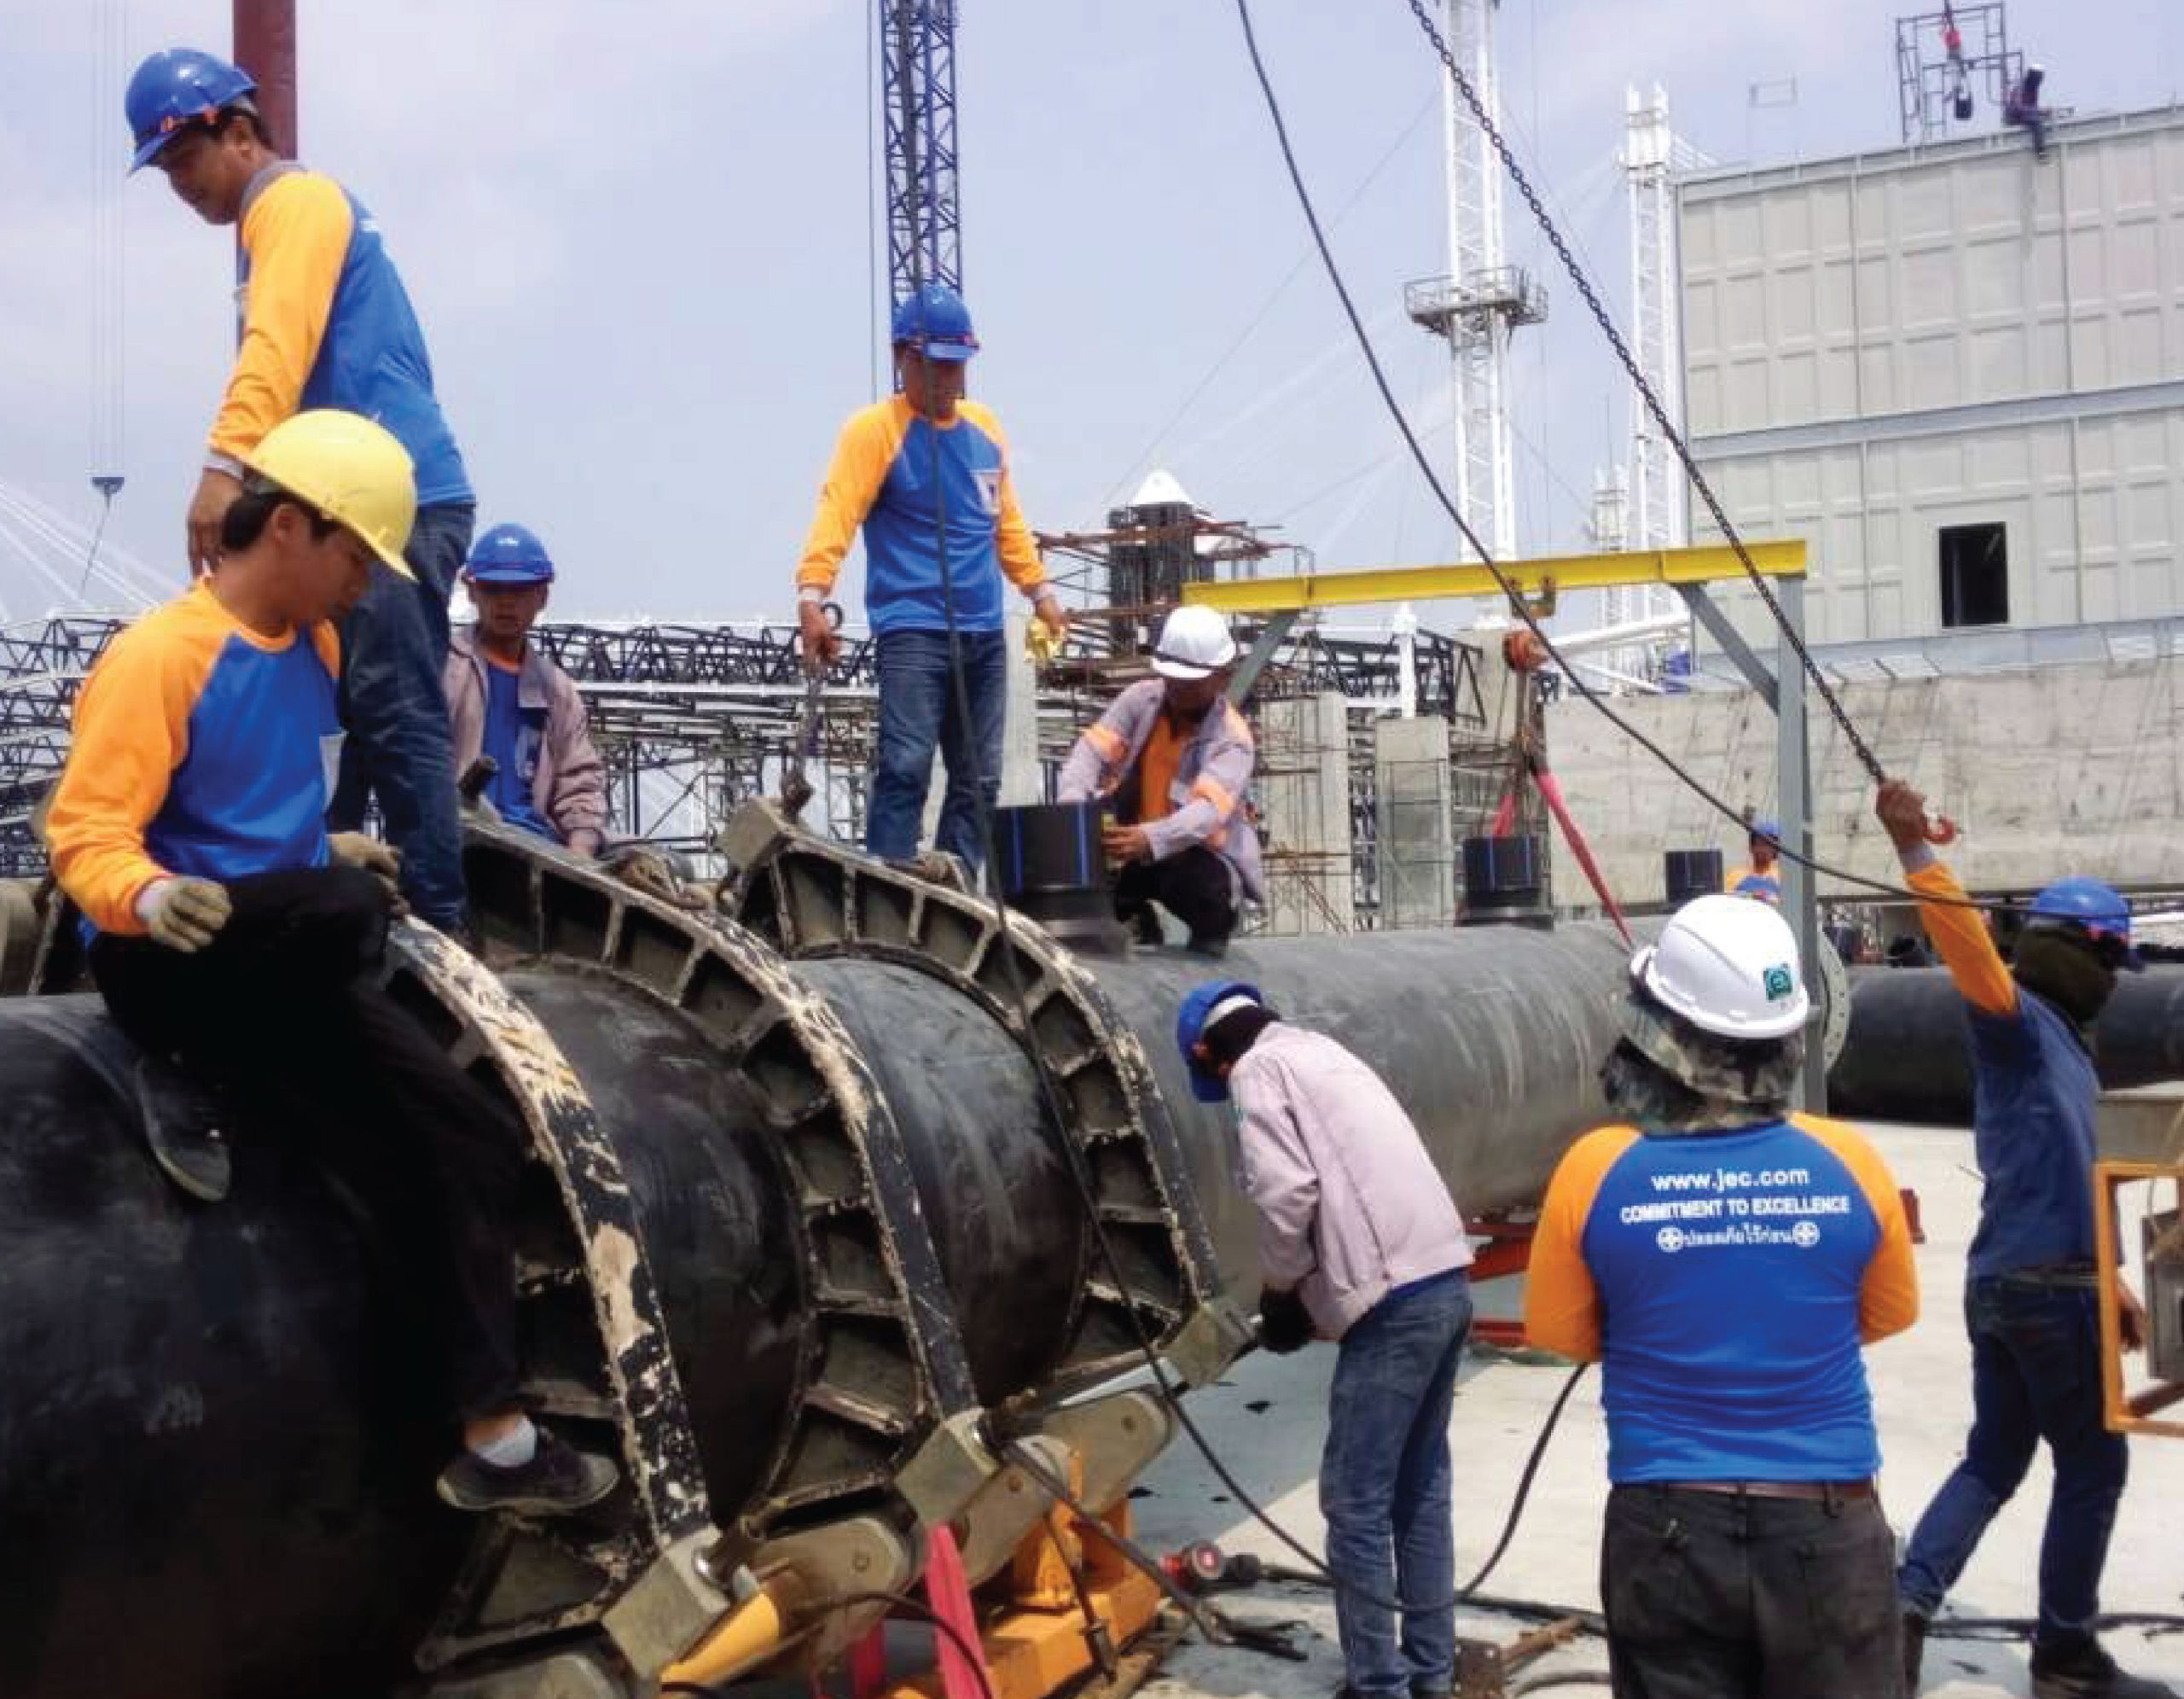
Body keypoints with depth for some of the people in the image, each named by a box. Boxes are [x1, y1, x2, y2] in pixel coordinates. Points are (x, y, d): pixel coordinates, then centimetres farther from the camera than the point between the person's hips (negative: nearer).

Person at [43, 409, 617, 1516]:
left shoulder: (314, 645, 11)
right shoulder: (161, 655, -14)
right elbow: (86, 834, -21)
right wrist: (152, 899, -38)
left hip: (289, 976, 8)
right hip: (175, 967, -8)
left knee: (469, 1143, 0)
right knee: (344, 910, -34)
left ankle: (496, 1443, 9)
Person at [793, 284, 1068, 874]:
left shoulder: (985, 427, 15)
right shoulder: (874, 430, -6)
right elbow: (838, 513, -19)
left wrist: (1039, 590, 28)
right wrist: (811, 595, -31)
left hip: (984, 633, 7)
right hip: (912, 631, -7)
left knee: (978, 780, 9)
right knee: (905, 770, -16)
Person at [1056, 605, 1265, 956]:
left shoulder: (1232, 738, -19)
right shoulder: (1142, 698, -5)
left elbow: (1207, 809, -36)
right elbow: (1092, 751, -14)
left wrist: (1150, 839, -56)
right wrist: (1073, 807, -36)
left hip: (1199, 856, -4)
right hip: (1130, 846, 4)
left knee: (1202, 888, -37)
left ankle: (1213, 926, 4)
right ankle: (1135, 915, 13)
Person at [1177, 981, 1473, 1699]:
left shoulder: (1259, 1069, -1)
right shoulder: (1320, 1053, 24)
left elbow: (1288, 1192, -14)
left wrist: (1279, 1286, 3)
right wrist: (1313, 1289, 19)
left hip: (1397, 1299, -9)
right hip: (1446, 1279, 9)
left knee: (1356, 1501, 0)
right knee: (1420, 1486, 18)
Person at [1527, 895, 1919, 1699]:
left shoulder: (1596, 1170, -14)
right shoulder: (1848, 1161, -10)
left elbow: (1566, 1337, 1)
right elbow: (1886, 1318, 7)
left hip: (1668, 1530, -1)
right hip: (1827, 1528, 1)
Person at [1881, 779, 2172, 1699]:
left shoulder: (2057, 1042, 18)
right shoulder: (2018, 1023, -10)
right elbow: (1967, 944, -30)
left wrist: (2107, 1280, 25)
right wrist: (1915, 851, -43)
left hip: (2006, 1280, 9)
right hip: (2044, 1288, -9)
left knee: (1992, 1461, 13)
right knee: (2092, 1466, 5)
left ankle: (1906, 1603, 1)